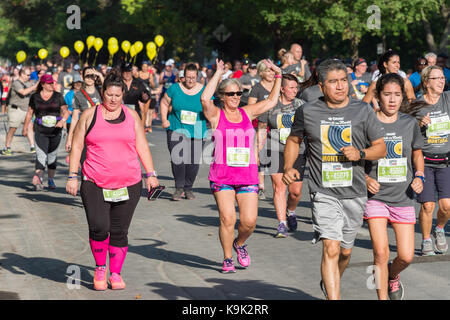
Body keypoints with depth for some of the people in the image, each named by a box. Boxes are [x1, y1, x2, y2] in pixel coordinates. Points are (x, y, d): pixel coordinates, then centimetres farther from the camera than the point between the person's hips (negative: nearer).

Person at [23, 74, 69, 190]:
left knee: (52, 156, 9)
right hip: (40, 131, -1)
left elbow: (66, 111, 3)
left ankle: (51, 180, 21)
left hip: (55, 131, 2)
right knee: (41, 155, -15)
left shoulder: (58, 96, 5)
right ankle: (38, 179, -27)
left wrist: (63, 121, -17)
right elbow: (29, 113, 14)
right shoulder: (35, 97, 4)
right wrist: (25, 128, 17)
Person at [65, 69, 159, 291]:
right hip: (94, 185, -1)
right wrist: (72, 176, -1)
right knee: (99, 228, -14)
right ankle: (100, 268, 10)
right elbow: (77, 146, 7)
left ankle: (116, 274, 19)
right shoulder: (90, 115, 6)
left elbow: (142, 146, 14)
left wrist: (151, 174, 6)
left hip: (128, 184, 2)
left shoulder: (131, 116, 10)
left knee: (119, 232, 4)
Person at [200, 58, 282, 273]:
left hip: (248, 175, 3)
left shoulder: (247, 113, 12)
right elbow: (205, 99, -19)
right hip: (222, 176, -3)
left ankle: (240, 243, 27)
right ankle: (228, 258, 8)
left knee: (249, 221, -5)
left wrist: (278, 76, 15)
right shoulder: (216, 115, 1)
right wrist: (218, 74, -15)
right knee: (227, 219, -11)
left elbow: (272, 101, 19)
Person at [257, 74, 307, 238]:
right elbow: (261, 130, 8)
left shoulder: (301, 105, 6)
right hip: (275, 151, -2)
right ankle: (282, 224, -9)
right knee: (279, 187, -11)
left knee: (295, 190, 3)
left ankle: (291, 212, 34)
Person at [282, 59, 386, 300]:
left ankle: (329, 283, 46)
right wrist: (289, 167, 0)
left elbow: (381, 148, 6)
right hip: (324, 192, -2)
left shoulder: (362, 111, 1)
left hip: (354, 192, 2)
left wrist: (360, 153, -14)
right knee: (331, 248, -18)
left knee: (345, 251, 16)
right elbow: (294, 140, 17)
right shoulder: (307, 112, 0)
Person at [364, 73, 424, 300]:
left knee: (406, 256, 1)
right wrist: (365, 178, -14)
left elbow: (417, 155, 16)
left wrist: (419, 177, -2)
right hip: (376, 197, -2)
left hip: (403, 197, 3)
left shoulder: (410, 123, 3)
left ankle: (393, 275, 35)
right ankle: (382, 297, 3)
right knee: (380, 252, -12)